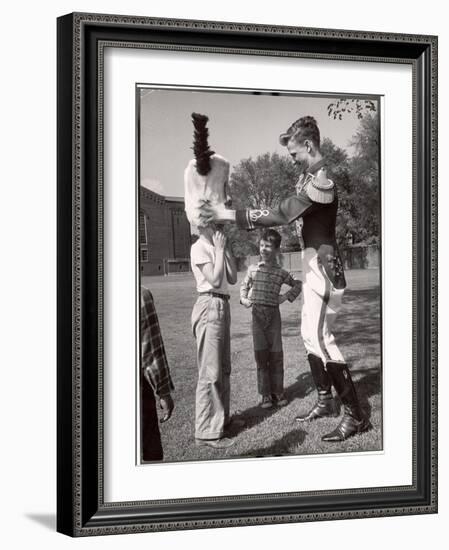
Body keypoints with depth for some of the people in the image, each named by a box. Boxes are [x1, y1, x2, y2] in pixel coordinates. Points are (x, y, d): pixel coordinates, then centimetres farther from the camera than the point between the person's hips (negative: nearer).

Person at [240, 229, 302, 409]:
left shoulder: (281, 272, 2)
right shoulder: (253, 269, 4)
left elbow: (298, 285, 15)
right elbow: (244, 285, 20)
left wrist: (287, 297, 3)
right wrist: (243, 298, 4)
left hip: (273, 314, 0)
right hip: (257, 314, 0)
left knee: (276, 354, 3)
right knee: (261, 355, 0)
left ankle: (278, 392, 13)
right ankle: (265, 394, 6)